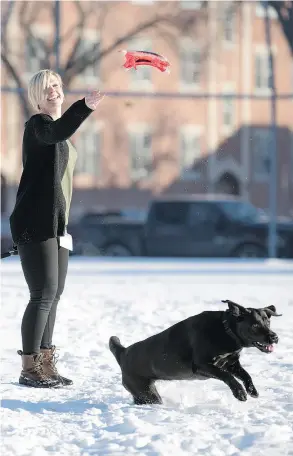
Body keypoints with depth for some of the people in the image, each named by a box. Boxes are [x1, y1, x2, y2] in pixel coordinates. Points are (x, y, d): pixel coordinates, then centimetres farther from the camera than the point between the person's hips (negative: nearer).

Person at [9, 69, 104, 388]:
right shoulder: (37, 125, -10)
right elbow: (57, 132, -35)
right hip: (34, 225, -9)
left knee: (53, 294, 10)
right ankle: (29, 369, -8)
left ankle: (45, 363, 16)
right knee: (44, 294, -12)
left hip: (55, 225, 9)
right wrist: (85, 107, -53)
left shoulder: (58, 130, 19)